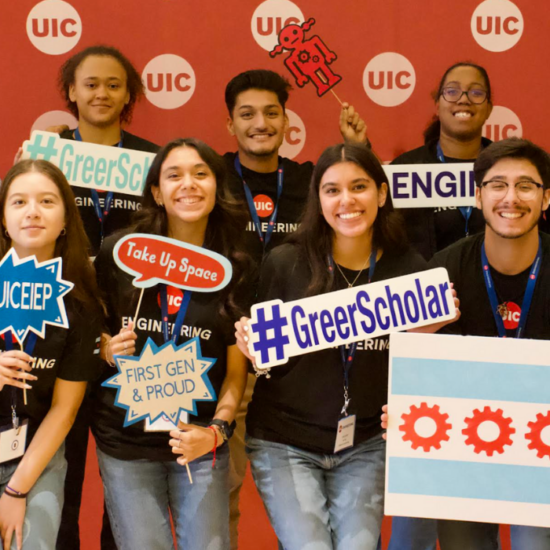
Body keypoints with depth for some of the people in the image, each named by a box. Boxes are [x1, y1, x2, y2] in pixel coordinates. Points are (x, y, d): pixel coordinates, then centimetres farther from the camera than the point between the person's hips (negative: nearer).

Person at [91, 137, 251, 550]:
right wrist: (107, 349, -11)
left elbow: (236, 369, 1)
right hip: (125, 442, 0)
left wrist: (216, 430, -13)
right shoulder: (119, 253, -3)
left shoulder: (236, 269, -1)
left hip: (200, 442, 1)